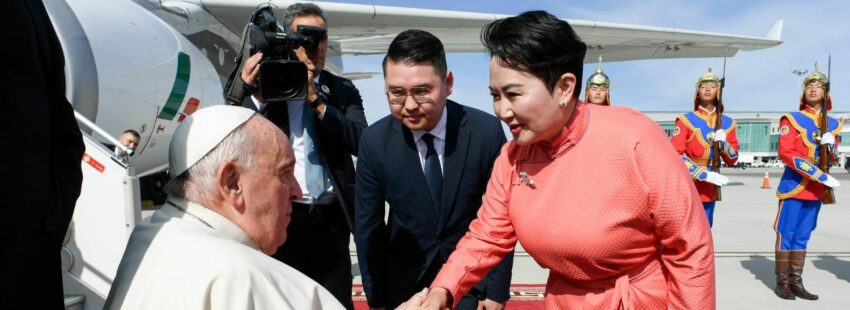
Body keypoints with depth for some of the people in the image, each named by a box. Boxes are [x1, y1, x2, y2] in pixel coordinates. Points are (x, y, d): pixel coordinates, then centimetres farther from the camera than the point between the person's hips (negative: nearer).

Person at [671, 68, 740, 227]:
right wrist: (705, 175, -19)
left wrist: (723, 143, -11)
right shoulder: (686, 120, -5)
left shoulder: (727, 123, 9)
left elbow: (732, 161, 10)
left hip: (708, 190, 5)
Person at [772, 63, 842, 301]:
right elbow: (786, 153, -13)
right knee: (786, 235, -3)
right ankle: (782, 282, 4)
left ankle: (796, 282, 15)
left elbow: (833, 158, 17)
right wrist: (821, 175, -18)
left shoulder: (832, 124, 12)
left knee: (802, 237, 9)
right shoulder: (792, 120, -4)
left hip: (816, 190, 5)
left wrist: (831, 145, -7)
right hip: (794, 186, -5)